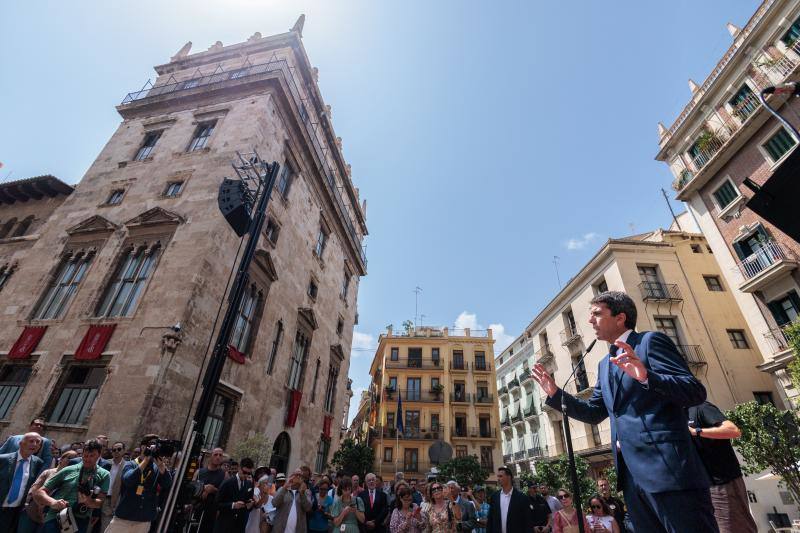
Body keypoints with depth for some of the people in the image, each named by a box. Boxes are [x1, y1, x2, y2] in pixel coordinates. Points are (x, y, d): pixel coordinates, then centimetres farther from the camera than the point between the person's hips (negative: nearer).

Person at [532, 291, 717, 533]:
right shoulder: (605, 364, 17)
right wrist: (555, 393, 6)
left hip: (668, 469, -7)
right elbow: (593, 413, 18)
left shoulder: (650, 341, -4)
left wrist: (646, 376, -32)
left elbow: (696, 391, -14)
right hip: (632, 474, 8)